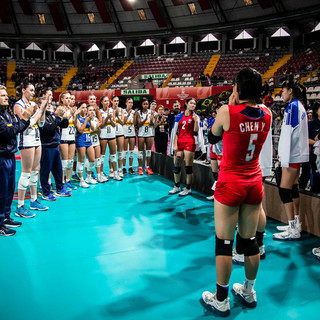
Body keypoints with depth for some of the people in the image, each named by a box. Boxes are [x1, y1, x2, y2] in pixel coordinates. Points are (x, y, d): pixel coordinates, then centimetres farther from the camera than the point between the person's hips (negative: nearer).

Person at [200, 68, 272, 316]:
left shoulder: (227, 111, -15)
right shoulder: (267, 114, -1)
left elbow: (212, 138, 3)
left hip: (230, 184, -5)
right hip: (255, 184, 5)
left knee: (224, 243, 5)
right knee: (250, 240, 16)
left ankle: (221, 301, 17)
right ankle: (249, 293, 33)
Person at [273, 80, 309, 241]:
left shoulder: (292, 107, -12)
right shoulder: (300, 106, 17)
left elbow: (288, 134, -18)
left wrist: (285, 158, -19)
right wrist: (283, 153, 21)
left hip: (292, 155, -10)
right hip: (298, 154, 10)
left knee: (284, 190, -9)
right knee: (293, 188, 14)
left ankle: (293, 230, -6)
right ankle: (296, 224, 22)